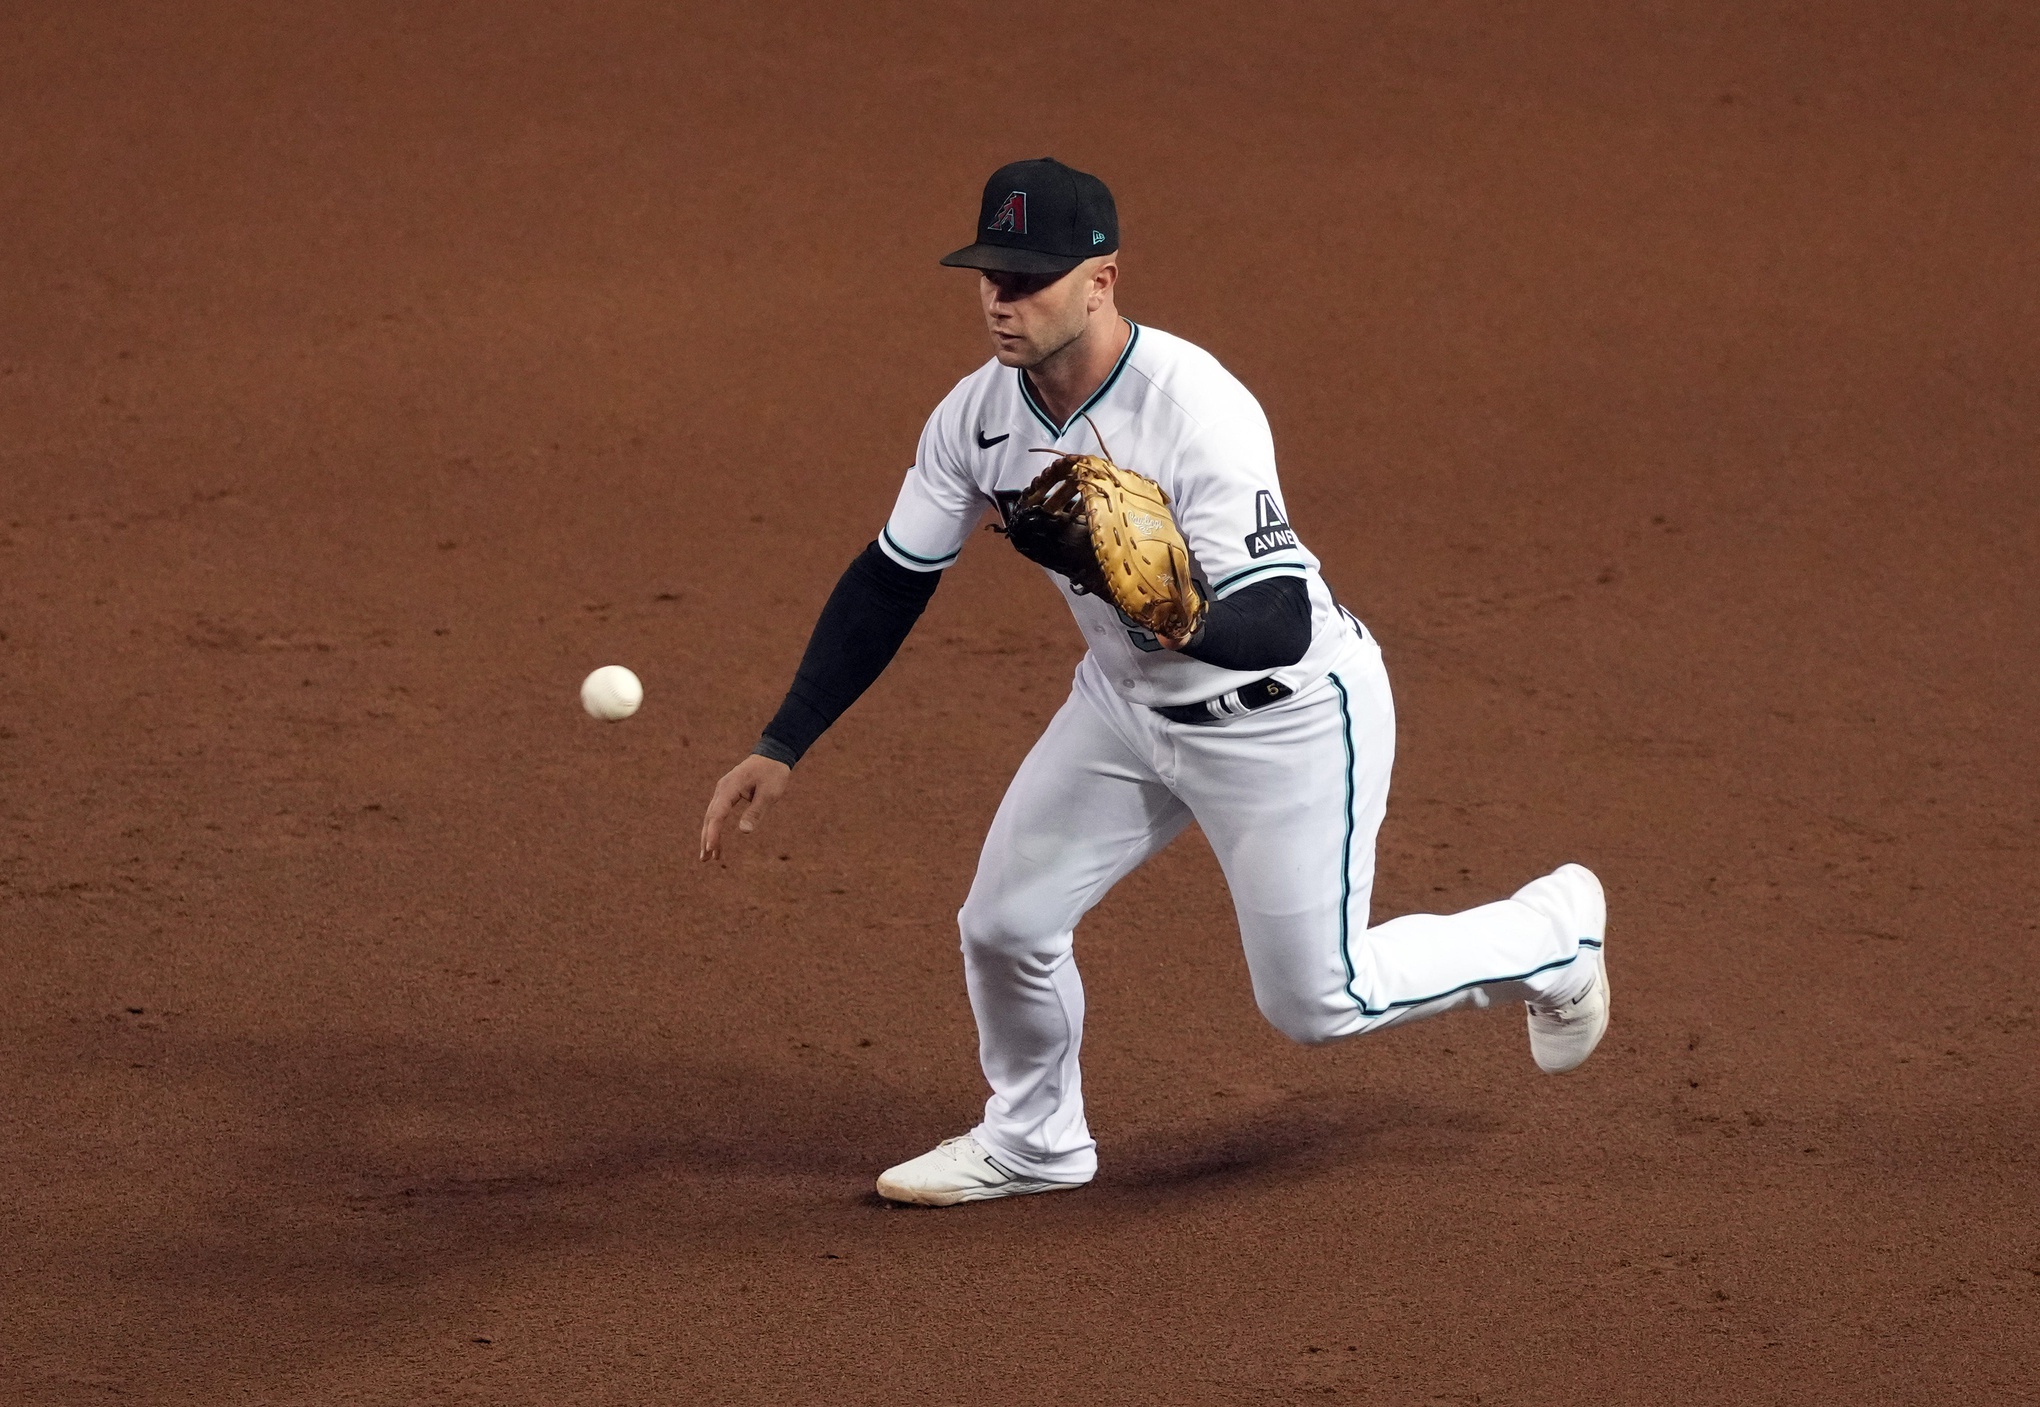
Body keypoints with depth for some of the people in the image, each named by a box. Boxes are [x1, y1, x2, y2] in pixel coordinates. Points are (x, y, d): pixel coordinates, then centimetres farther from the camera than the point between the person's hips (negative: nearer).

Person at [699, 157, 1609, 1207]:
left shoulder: (1198, 412, -35)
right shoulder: (980, 413, -14)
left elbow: (1280, 623, -38)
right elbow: (890, 582, -2)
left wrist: (1185, 622, -60)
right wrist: (781, 748, -6)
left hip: (1285, 715, -6)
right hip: (1128, 699, 6)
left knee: (1316, 1001, 3)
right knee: (1005, 925, 7)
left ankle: (1556, 929, 30)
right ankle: (1033, 1141, 37)